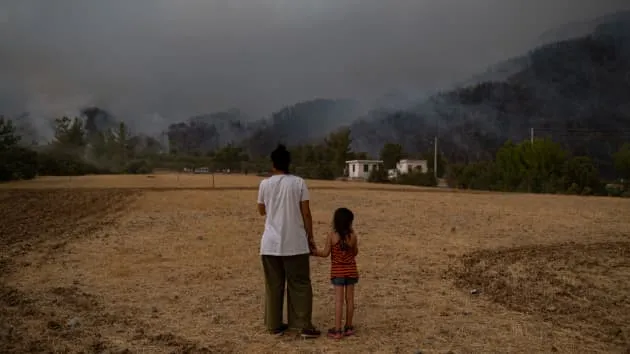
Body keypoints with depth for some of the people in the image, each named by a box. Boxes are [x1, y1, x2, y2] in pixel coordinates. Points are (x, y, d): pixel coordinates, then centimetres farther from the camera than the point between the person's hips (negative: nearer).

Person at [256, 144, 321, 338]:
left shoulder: (265, 184, 0)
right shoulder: (299, 182, -4)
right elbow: (306, 213, -5)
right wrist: (310, 237, 6)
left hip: (271, 243, 2)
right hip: (295, 243, -2)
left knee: (273, 285, 11)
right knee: (300, 284, 7)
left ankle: (275, 325, 18)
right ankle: (305, 326, 7)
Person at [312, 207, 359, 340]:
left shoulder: (332, 236, -12)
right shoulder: (353, 236, -8)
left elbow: (325, 253, -9)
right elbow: (355, 253, 3)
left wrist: (313, 252, 6)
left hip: (337, 271, -2)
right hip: (351, 271, 2)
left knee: (339, 300, -1)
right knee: (349, 299, 10)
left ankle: (337, 330, -1)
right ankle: (348, 327, 20)